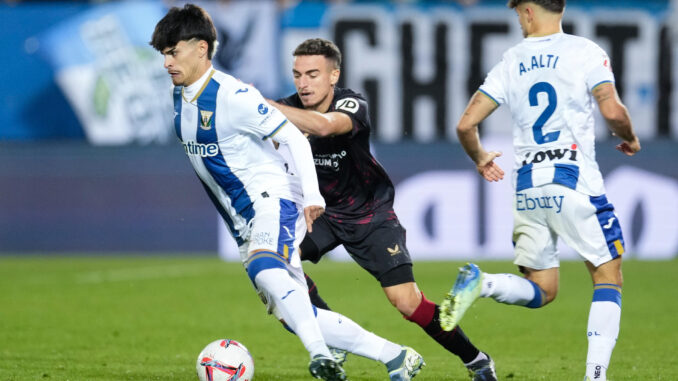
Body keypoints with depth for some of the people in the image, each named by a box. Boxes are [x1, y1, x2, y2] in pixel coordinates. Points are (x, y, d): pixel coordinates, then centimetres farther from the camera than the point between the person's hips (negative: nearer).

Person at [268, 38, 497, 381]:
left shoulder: (352, 106, -27)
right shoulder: (292, 109, -11)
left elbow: (323, 125, -48)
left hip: (370, 214, -4)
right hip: (322, 211, 4)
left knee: (407, 302, -14)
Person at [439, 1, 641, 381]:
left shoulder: (511, 62, 10)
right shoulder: (585, 51, -1)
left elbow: (466, 125, 6)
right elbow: (612, 110, -14)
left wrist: (480, 157, 27)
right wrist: (630, 138, 8)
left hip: (527, 186, 4)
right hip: (574, 180, -4)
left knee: (542, 290, 14)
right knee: (609, 278, 7)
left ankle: (480, 282, -14)